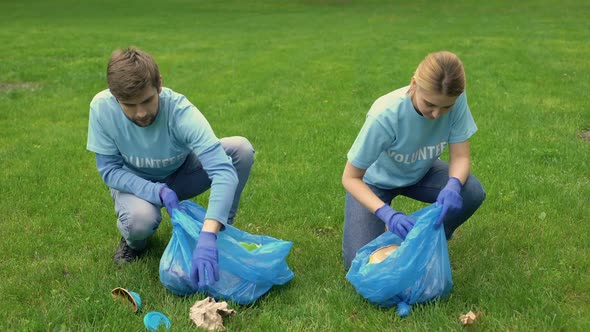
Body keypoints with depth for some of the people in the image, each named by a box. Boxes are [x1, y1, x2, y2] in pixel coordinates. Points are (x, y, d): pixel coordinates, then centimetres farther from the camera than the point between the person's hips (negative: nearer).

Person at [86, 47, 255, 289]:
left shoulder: (180, 110, -34)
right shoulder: (101, 107, -28)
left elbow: (223, 171, -44)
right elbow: (109, 169, -17)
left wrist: (208, 237, -57)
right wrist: (156, 191, -35)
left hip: (181, 175, 1)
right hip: (135, 183, 0)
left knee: (241, 148, -26)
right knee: (140, 220, -38)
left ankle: (222, 234, -5)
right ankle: (134, 241, 4)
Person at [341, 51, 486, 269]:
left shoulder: (456, 100, -26)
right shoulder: (385, 115, -36)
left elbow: (460, 157, -19)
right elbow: (350, 178, -28)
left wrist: (453, 186, -43)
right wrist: (387, 214, -44)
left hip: (419, 172, 4)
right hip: (375, 180, -3)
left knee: (472, 193, -25)